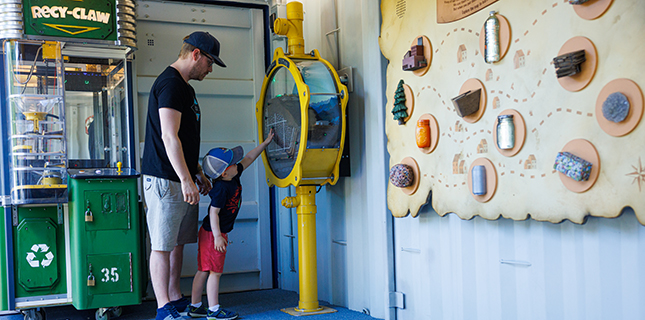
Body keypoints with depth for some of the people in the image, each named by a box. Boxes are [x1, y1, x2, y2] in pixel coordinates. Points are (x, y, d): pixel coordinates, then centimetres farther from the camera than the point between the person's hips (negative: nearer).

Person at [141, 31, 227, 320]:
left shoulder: (185, 87, 19)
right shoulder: (170, 84, -13)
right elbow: (169, 137, -21)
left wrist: (197, 173, 24)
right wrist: (186, 179, -23)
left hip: (182, 178, 10)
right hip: (165, 179, -10)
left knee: (178, 241, 14)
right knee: (162, 244, -4)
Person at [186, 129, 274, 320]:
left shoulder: (233, 177, 4)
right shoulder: (222, 188, -22)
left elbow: (248, 159, 14)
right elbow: (213, 212, -24)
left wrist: (265, 143, 16)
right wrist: (217, 236, -25)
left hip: (213, 232, 9)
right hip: (212, 233, -9)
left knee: (203, 270, 14)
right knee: (215, 271, -3)